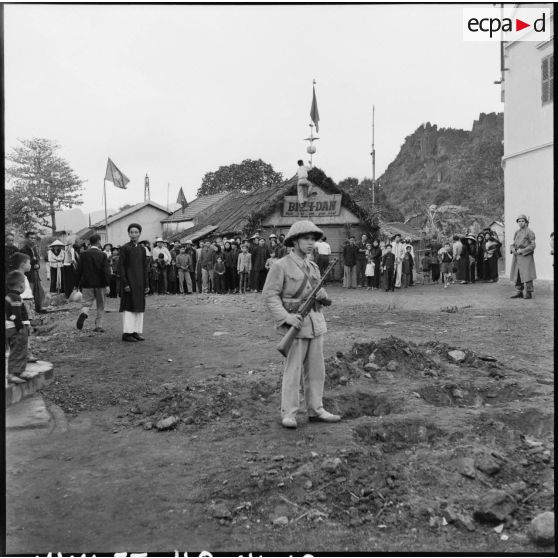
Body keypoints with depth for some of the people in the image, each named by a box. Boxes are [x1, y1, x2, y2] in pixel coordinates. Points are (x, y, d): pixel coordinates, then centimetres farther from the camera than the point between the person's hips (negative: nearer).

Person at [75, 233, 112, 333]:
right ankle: (99, 326, 12)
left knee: (86, 303, 6)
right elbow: (106, 271, -12)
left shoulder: (84, 254, 0)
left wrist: (78, 283, 10)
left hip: (87, 284, 1)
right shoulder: (103, 255, -5)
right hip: (100, 284, -1)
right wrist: (107, 285, -12)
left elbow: (78, 270, 2)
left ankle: (83, 314, -27)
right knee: (100, 306, 11)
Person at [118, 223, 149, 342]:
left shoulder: (142, 250, 12)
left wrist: (146, 285, 9)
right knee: (128, 307, -5)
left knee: (139, 307, 7)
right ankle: (127, 333, 0)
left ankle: (137, 332, 13)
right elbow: (121, 267, -8)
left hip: (139, 282, 6)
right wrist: (125, 284, -15)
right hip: (129, 282, -6)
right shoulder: (124, 248, -4)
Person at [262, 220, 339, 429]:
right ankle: (288, 414, 9)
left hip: (316, 323, 6)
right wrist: (286, 317, -22)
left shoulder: (313, 267, 13)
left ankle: (316, 410, 22)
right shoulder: (281, 266, -7)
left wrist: (322, 295, -3)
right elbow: (269, 295, -12)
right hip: (295, 324, -6)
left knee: (316, 370, 10)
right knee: (293, 370, -2)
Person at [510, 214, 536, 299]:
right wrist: (512, 248, -4)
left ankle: (529, 293, -1)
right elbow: (513, 243, 19)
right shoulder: (516, 232, 15)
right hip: (516, 256, 7)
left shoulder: (530, 232, -5)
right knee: (517, 274, 7)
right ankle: (519, 292, 14)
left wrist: (522, 251, -16)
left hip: (526, 256, -7)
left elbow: (533, 245, -9)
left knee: (527, 275, -7)